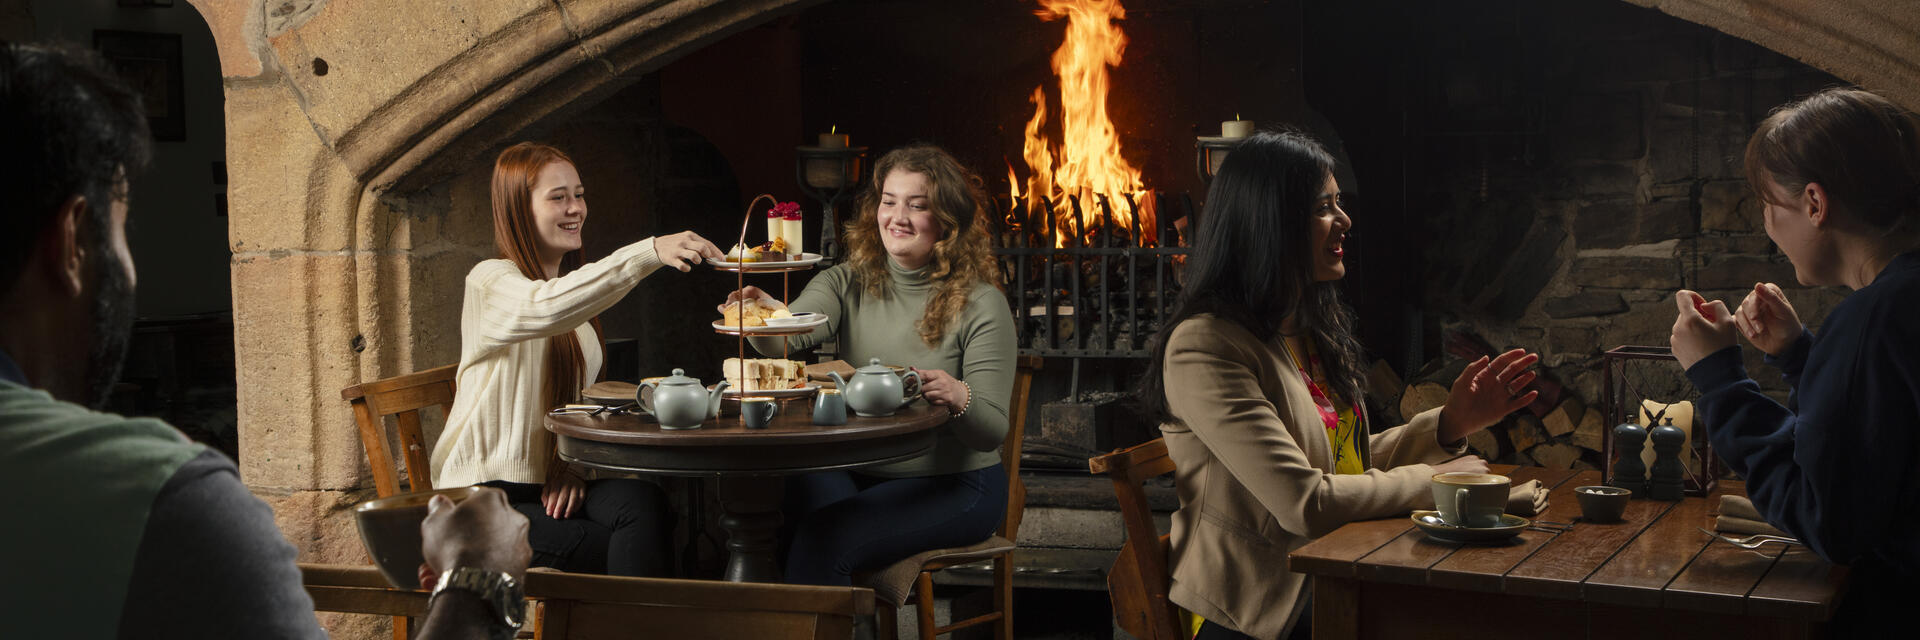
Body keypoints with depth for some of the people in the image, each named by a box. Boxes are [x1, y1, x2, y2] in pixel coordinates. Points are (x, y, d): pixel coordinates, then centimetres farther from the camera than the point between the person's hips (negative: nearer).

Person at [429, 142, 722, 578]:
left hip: (554, 483, 7)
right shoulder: (490, 283, -10)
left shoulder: (573, 284, 18)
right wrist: (650, 252, -44)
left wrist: (571, 466, 0)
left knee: (643, 503, -27)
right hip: (486, 493, -7)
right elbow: (547, 307, -35)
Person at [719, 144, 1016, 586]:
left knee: (823, 540, -28)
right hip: (853, 472, 4)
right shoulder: (849, 283, 5)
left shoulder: (980, 304, -6)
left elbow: (992, 432, -10)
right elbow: (788, 335, -15)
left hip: (951, 485, -4)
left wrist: (958, 397, -32)